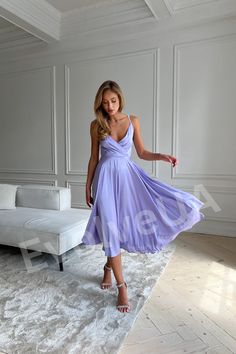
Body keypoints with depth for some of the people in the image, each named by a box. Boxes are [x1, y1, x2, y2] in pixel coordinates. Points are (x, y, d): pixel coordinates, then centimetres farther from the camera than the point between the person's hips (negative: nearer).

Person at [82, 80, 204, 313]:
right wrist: (88, 187, 6)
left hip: (128, 175, 2)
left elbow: (141, 153, 7)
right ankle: (121, 286, 11)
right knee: (110, 229, -4)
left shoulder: (133, 121, 3)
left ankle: (109, 265, 25)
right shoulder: (96, 125, 1)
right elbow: (94, 158, 5)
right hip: (106, 178, -2)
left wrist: (162, 156, -11)